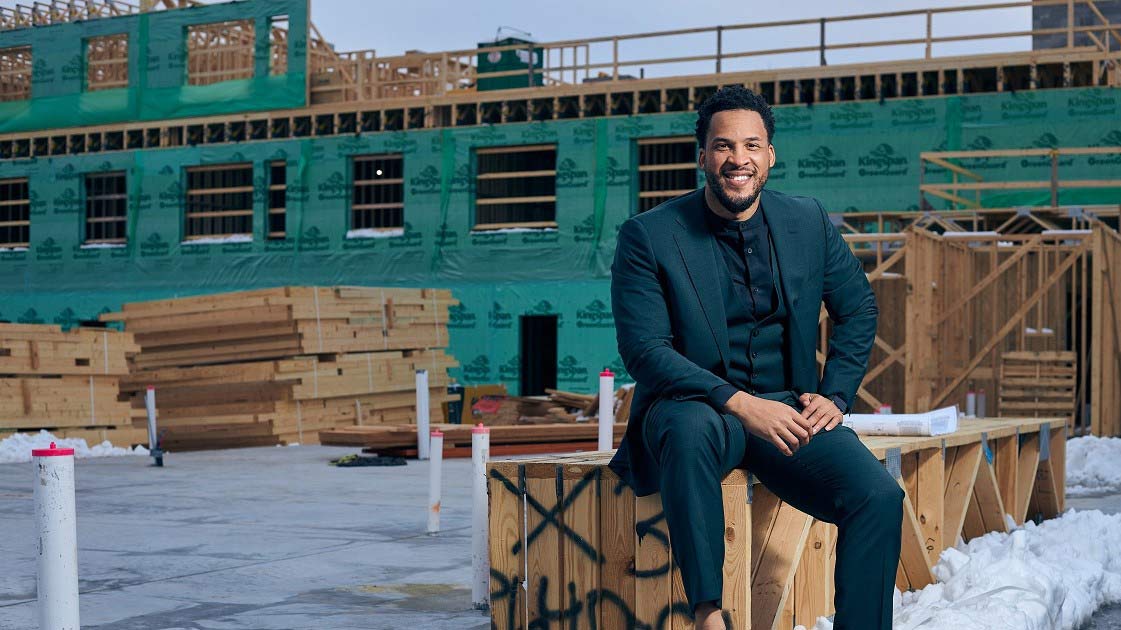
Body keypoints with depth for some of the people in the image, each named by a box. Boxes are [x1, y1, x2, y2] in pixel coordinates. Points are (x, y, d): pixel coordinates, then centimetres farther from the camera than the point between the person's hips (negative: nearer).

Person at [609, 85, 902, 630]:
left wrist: (835, 395, 2)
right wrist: (738, 402, -24)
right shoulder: (647, 236, -6)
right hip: (695, 406, -3)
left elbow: (858, 309, 18)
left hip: (786, 409, 3)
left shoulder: (809, 221, 6)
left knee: (880, 498, -22)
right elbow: (644, 350, -13)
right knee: (690, 428, -40)